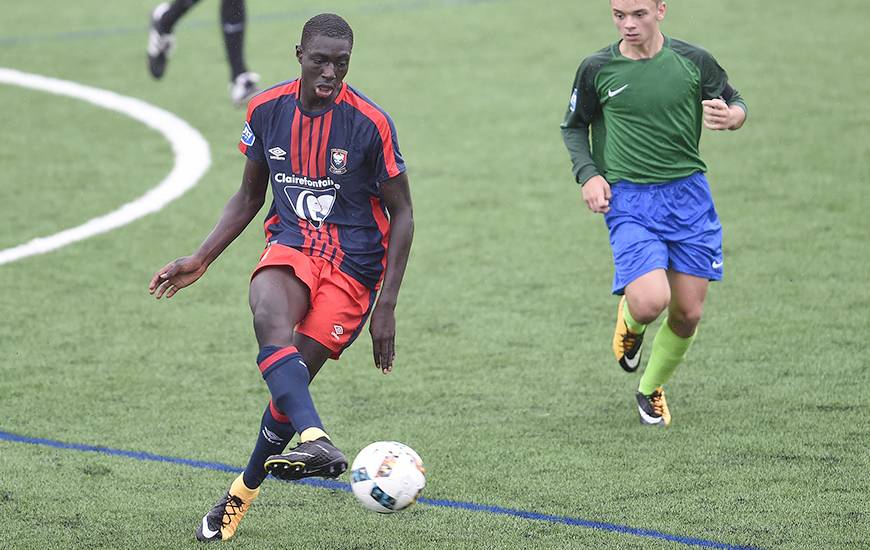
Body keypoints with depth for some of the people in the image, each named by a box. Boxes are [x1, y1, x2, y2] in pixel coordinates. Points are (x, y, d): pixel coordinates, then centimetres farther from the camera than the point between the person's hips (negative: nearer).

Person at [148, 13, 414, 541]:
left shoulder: (371, 123, -13)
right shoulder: (267, 110, -1)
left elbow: (402, 214, -5)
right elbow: (249, 196, 15)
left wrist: (386, 308, -10)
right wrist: (201, 260, 6)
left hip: (354, 262, -2)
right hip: (292, 243, 2)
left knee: (294, 376, -10)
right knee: (271, 320, -32)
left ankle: (244, 492, 12)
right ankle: (316, 441, -52)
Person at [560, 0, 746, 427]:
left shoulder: (693, 61, -1)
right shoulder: (596, 69, -2)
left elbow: (735, 103, 12)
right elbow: (573, 127, 13)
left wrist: (730, 116, -12)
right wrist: (588, 175, -3)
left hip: (688, 194, 2)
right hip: (629, 200, -2)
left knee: (687, 314, 3)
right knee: (650, 303, -22)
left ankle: (651, 389, 30)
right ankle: (629, 322, 17)